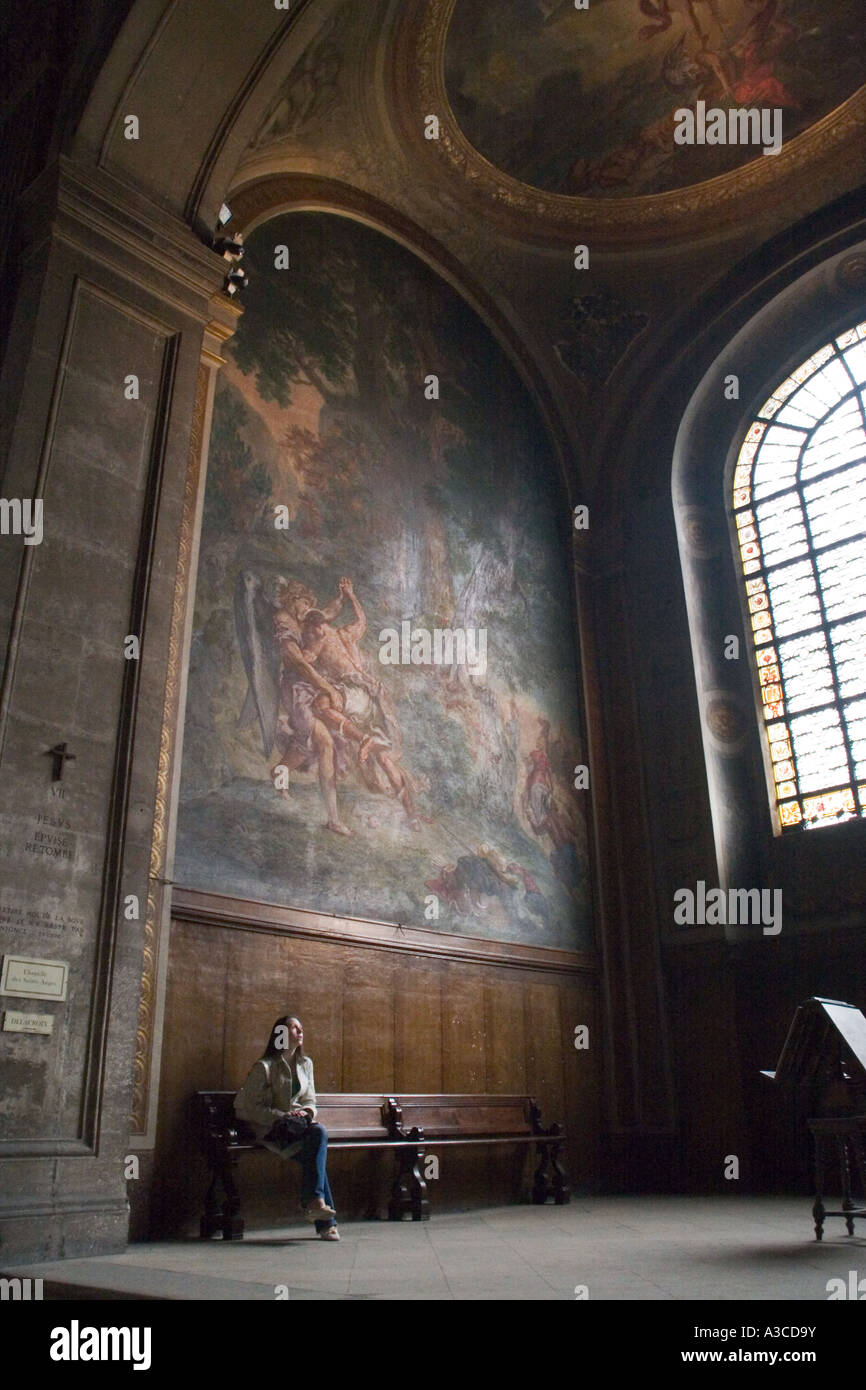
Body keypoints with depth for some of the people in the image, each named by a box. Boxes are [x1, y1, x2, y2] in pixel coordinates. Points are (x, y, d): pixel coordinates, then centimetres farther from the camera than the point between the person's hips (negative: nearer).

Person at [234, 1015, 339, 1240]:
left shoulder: (305, 1064, 12)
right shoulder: (264, 1067, -7)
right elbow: (251, 1107, -8)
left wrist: (306, 1112, -6)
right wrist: (282, 1117, -18)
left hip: (296, 1123, 5)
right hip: (269, 1129, -5)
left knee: (319, 1133, -30)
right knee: (319, 1133, -30)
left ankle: (315, 1202, -27)